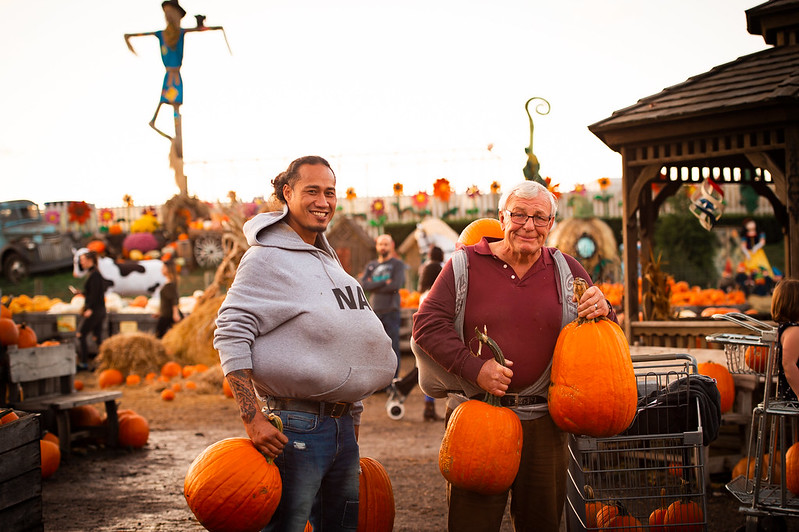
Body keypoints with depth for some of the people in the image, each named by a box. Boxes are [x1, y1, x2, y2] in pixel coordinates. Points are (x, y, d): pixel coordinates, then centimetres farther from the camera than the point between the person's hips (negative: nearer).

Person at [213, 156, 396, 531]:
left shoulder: (328, 259, 18)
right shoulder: (266, 257, -9)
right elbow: (231, 336, -16)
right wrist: (253, 420, -23)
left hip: (343, 425, 8)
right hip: (295, 428, -8)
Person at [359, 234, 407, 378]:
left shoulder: (397, 264, 5)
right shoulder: (371, 265, 16)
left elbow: (397, 285, -11)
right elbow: (363, 284, 1)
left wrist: (374, 286, -4)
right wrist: (384, 283, -10)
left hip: (391, 312, -4)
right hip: (374, 311, 4)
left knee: (393, 348, -6)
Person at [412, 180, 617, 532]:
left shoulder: (567, 271, 8)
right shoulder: (466, 264, 0)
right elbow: (427, 324, -5)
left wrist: (602, 312, -13)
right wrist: (474, 368, -16)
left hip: (543, 421, 2)